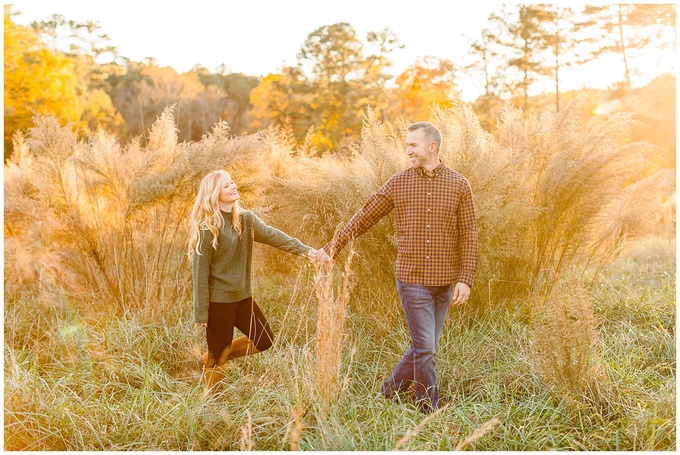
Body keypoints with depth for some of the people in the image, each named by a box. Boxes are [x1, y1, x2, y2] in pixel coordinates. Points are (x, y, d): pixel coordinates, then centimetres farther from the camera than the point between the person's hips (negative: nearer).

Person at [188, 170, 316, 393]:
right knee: (218, 356, 4)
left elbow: (273, 236, -11)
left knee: (264, 341, 12)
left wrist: (306, 250, -26)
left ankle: (214, 357, 28)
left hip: (243, 296, 7)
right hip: (219, 300, -6)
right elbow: (200, 271, -16)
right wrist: (202, 312, -16)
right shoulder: (207, 229, -17)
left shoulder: (246, 219, 2)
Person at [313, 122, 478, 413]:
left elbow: (469, 234, 1)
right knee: (425, 348, -1)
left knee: (425, 346, 10)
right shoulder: (398, 183, 1)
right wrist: (332, 247, 3)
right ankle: (430, 410, 16)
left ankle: (390, 390, 31)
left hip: (445, 281, 2)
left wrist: (466, 279, -6)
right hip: (412, 280, -2)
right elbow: (364, 217, 6)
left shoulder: (458, 185, 0)